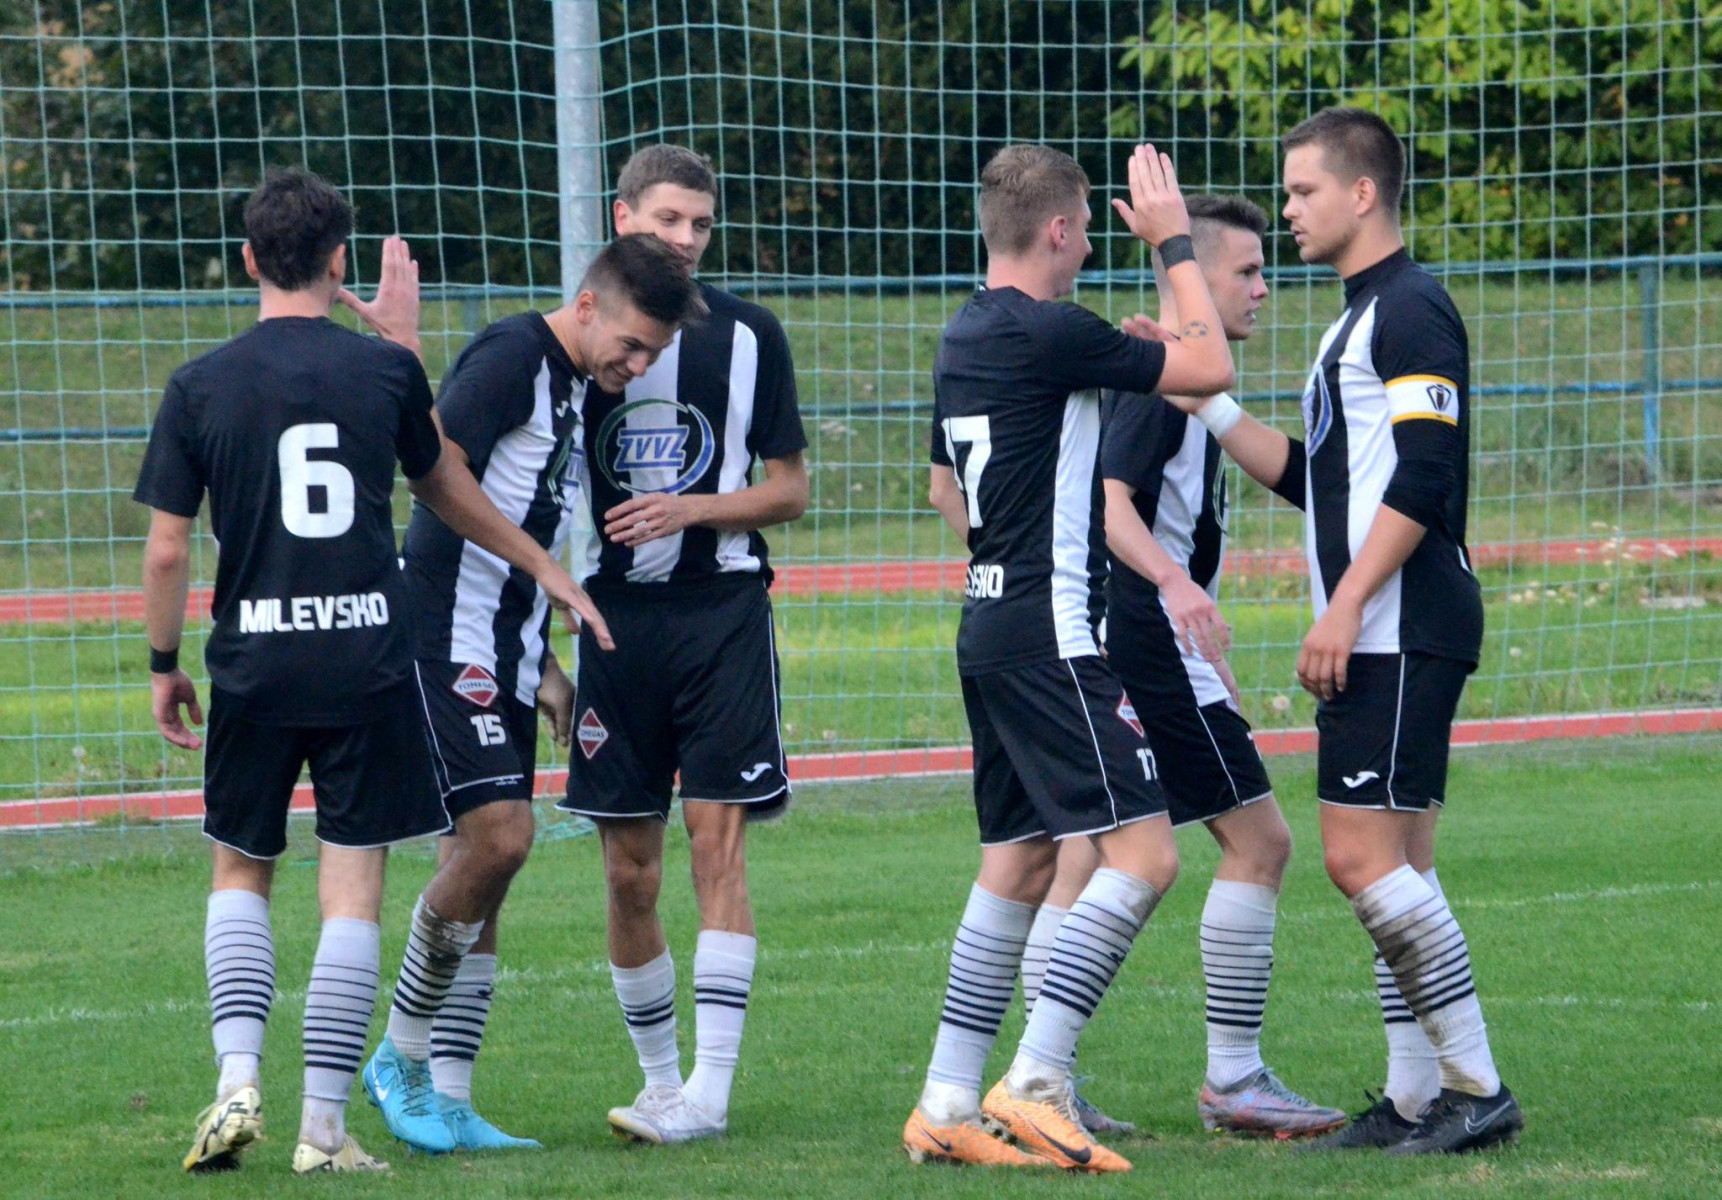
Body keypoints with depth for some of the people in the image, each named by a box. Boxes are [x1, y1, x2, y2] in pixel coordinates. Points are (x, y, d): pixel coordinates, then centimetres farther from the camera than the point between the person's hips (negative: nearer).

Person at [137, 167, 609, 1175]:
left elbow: (167, 551, -2)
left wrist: (166, 666, 13)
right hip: (370, 663, 0)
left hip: (252, 666, 1)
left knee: (241, 873, 17)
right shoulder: (386, 369, 1)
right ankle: (325, 1126, 0)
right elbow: (448, 490, 16)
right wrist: (547, 569, 32)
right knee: (353, 892, 2)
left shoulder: (199, 387, -2)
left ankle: (237, 1081, 1)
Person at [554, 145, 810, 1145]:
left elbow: (791, 489, 4)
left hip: (722, 611, -2)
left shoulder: (748, 334, 2)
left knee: (717, 840, -9)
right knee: (630, 869, 3)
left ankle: (712, 1088, -10)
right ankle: (661, 1079, 16)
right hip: (615, 614, 2)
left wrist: (690, 507, -10)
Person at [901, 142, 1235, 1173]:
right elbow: (1209, 367, -9)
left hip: (992, 624, 10)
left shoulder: (964, 338, 14)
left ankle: (949, 1102, 12)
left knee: (1020, 859, 14)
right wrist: (1174, 243, 1)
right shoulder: (1051, 334, -15)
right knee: (1143, 852, -11)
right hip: (1051, 634, -10)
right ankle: (1034, 1086, -18)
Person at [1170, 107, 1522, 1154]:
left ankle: (1477, 1086, -10)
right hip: (1375, 639, 10)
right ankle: (1416, 1099, 10)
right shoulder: (1362, 319, 21)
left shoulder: (1411, 310, -11)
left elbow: (1423, 475, -20)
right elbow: (1314, 476, 25)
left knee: (1363, 855, -13)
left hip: (1402, 631, -10)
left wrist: (1347, 605, -22)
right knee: (1394, 865, 9)